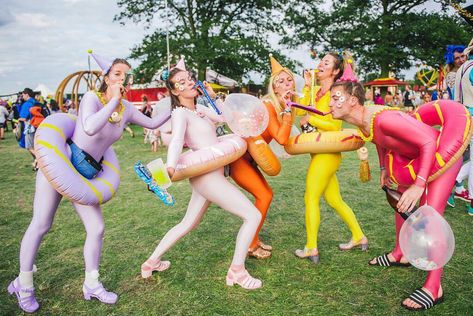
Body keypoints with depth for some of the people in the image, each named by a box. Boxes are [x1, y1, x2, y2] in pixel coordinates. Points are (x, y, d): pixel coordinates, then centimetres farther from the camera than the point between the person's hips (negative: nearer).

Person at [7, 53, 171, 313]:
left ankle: (91, 285, 19)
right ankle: (23, 285, 21)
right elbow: (90, 128, -34)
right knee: (41, 225, 1)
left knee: (97, 228, 1)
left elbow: (153, 123, 18)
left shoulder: (127, 109, 2)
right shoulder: (92, 97, -15)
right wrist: (114, 100, -27)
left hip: (86, 175, 5)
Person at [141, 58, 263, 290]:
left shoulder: (199, 109, 14)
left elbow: (224, 117, 25)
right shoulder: (180, 113, -12)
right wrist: (170, 167, -48)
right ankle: (237, 271, 3)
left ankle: (152, 262, 32)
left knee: (187, 224, 21)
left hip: (208, 176, 9)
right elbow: (176, 140, -31)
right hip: (208, 177, -9)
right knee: (253, 216, -7)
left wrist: (213, 96, 13)